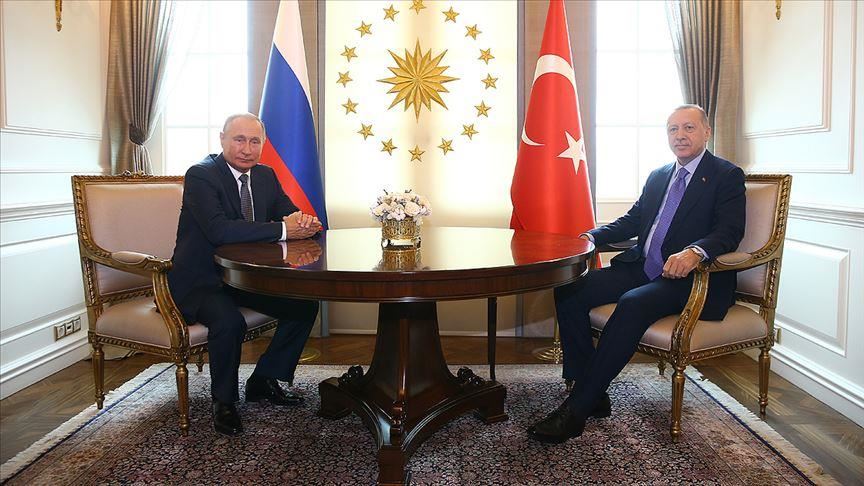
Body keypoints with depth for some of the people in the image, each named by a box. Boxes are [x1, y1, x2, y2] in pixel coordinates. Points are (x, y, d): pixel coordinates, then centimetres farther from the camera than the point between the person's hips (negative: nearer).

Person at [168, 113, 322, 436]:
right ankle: (224, 401, -5)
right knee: (229, 322, -33)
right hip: (201, 280, -7)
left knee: (305, 305, -4)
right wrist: (283, 230, -32)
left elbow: (289, 213, 7)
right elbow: (219, 230, -32)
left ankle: (263, 381, 13)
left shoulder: (265, 175, 6)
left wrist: (301, 220, -20)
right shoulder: (200, 175, -16)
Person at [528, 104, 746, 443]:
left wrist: (695, 252, -34)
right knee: (568, 290, -14)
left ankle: (575, 410, -29)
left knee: (633, 303, -36)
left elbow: (730, 232, -12)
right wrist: (591, 235, 4)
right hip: (641, 269, 7)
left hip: (687, 277, -6)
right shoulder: (658, 176, 21)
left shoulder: (727, 176, 1)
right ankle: (592, 395, -12)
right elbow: (632, 221, 22)